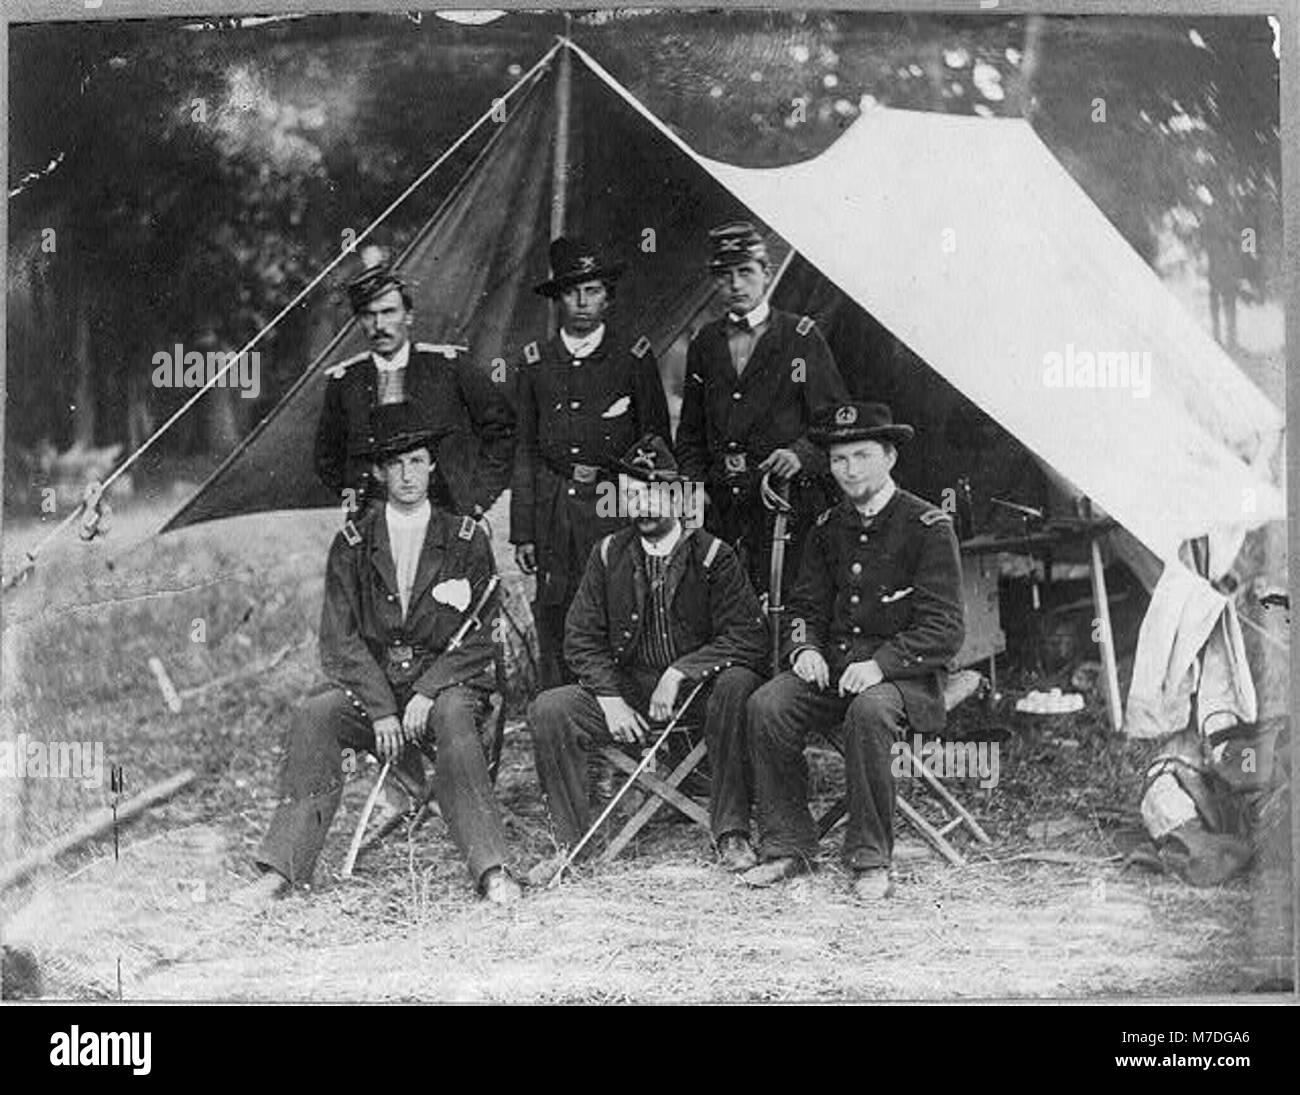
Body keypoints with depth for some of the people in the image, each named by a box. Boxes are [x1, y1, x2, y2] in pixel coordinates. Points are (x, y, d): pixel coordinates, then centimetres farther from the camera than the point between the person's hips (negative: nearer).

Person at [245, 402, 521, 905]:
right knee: (313, 717, -26)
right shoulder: (352, 544, 6)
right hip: (369, 683, 2)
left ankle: (490, 869, -34)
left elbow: (477, 637, -1)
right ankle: (281, 867, -24)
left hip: (446, 682, -2)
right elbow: (340, 639, 0)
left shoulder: (466, 540, 4)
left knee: (452, 717, -34)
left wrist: (425, 694, -16)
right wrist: (381, 709, -15)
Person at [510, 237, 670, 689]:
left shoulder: (634, 356, 5)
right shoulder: (537, 363, 12)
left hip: (614, 506, -2)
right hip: (553, 511, 2)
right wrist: (523, 533, 9)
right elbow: (525, 452, 13)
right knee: (553, 621, 0)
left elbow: (657, 441, 8)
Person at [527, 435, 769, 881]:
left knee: (737, 684, -35)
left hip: (699, 688, -3)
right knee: (549, 710, -19)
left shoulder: (712, 555, -5)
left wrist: (679, 672, -23)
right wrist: (611, 699, -11)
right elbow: (581, 637, 4)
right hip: (629, 689, 3)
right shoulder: (609, 553, 5)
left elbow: (749, 637, -14)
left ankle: (731, 834, -24)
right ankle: (570, 843, -8)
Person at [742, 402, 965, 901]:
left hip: (905, 673, -5)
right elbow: (805, 606, 17)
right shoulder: (827, 527, 13)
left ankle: (871, 859, -22)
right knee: (766, 705, -22)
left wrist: (881, 664, -23)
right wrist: (804, 648, -6)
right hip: (832, 665, 5)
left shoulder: (928, 526, -5)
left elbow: (945, 630, -10)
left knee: (870, 710, -37)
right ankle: (786, 846, -11)